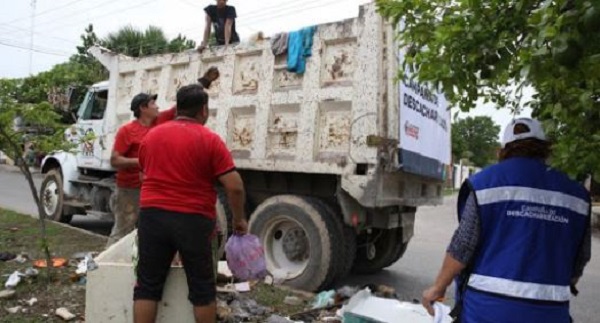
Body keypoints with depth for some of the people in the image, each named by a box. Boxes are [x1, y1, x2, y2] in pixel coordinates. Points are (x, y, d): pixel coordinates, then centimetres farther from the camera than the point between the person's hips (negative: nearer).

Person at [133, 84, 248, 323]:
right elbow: (235, 187, -11)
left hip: (152, 215, 4)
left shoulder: (152, 135, 9)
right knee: (202, 287, 11)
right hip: (193, 220, -3)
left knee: (147, 285, 11)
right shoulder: (210, 140, -7)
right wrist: (239, 219, 3)